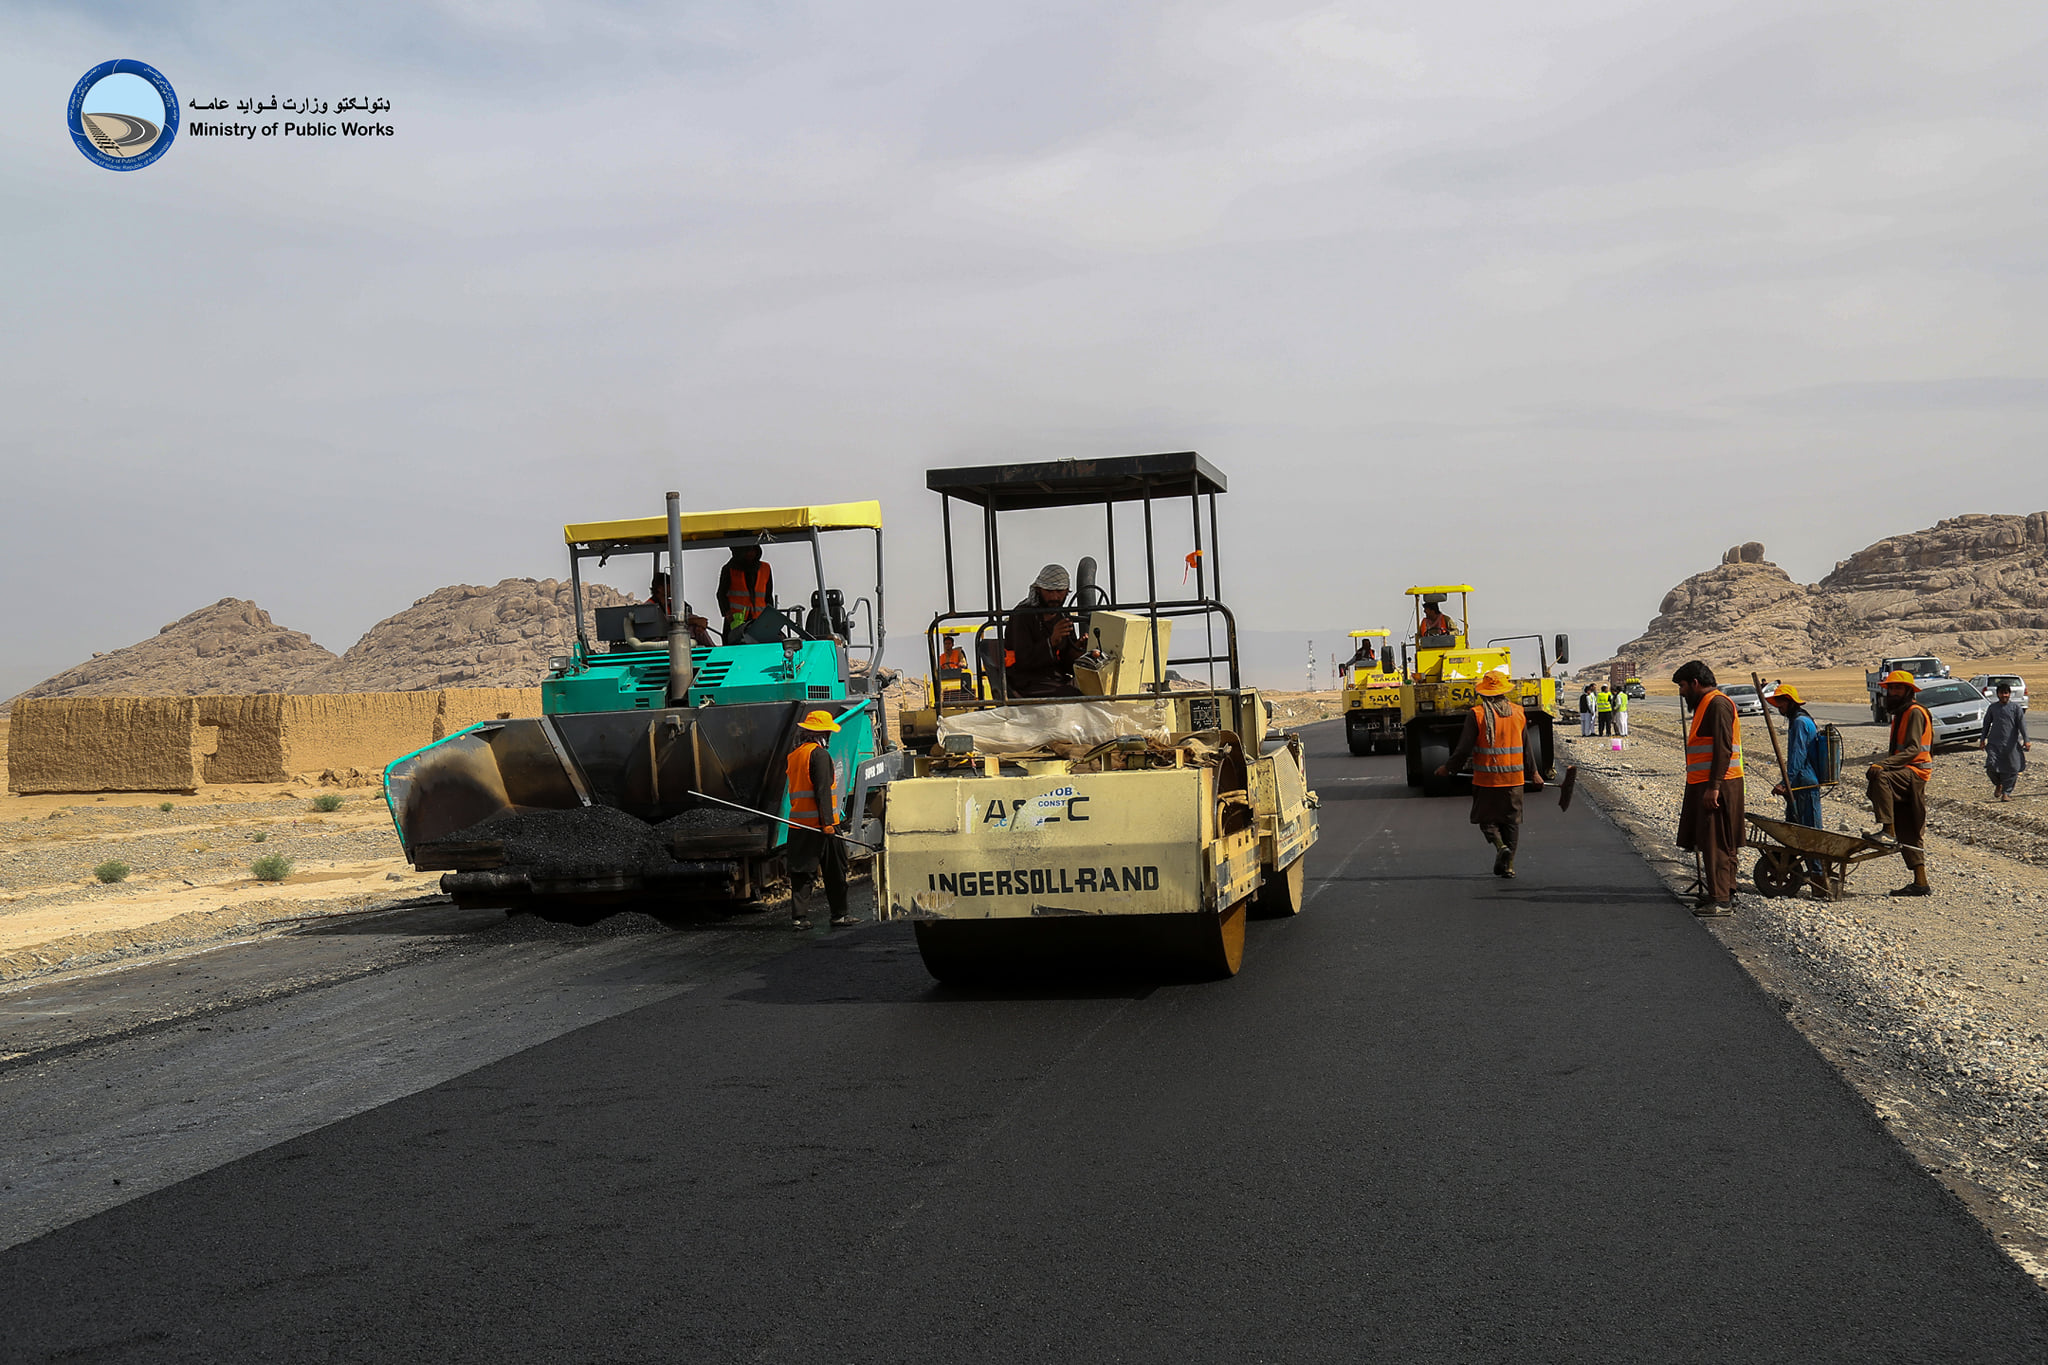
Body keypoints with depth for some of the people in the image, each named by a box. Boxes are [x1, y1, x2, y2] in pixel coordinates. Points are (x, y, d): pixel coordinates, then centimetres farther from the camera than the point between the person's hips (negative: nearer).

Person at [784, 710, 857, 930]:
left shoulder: (793, 754, 14)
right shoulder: (819, 754, -11)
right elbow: (822, 790, -17)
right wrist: (828, 821, -18)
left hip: (797, 821, 8)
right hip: (819, 821, -7)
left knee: (799, 870, 7)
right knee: (834, 870, 2)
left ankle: (797, 916, 5)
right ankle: (840, 914, 5)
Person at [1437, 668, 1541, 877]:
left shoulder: (1476, 714, -8)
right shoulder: (1518, 712, 4)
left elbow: (1464, 748, -8)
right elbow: (1527, 748, 10)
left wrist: (1449, 768, 6)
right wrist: (1533, 773, 22)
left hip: (1486, 778, -3)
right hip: (1514, 778, 3)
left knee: (1487, 818, 9)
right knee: (1511, 820, 11)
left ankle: (1500, 846, -18)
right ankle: (1508, 865, 11)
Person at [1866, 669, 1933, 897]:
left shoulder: (1915, 712, -7)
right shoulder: (1899, 714, 23)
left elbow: (1913, 748, -20)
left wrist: (1883, 765, -30)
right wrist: (1882, 765, 18)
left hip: (1916, 772, -10)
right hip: (1903, 775, 10)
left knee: (1880, 778, -38)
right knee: (1908, 835, 8)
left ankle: (1888, 831, -42)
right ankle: (1920, 883, 10)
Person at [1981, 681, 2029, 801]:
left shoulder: (2015, 707, 3)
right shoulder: (1992, 707, 9)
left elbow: (2022, 724, -1)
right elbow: (1986, 724, 16)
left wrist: (2026, 741, -9)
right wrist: (1983, 740, 14)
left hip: (2011, 744, -1)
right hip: (1994, 743, 1)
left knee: (2011, 769, -1)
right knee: (1991, 766, -11)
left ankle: (2006, 792, 12)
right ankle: (1998, 784, 18)